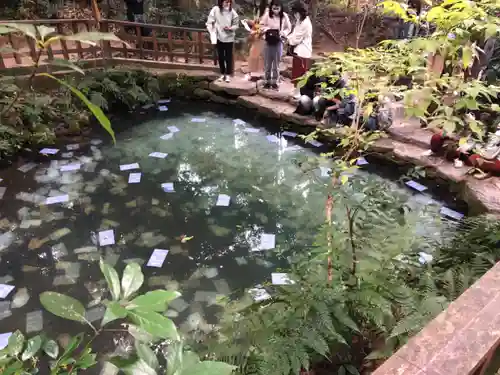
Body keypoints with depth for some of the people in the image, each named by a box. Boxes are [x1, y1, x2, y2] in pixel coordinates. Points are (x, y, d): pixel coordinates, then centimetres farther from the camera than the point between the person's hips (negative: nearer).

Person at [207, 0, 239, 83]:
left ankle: (228, 74, 16)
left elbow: (236, 24, 2)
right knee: (220, 57, 10)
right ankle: (222, 74, 23)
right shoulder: (215, 9, -7)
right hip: (219, 37, 1)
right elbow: (209, 22, -4)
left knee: (228, 57, 3)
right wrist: (212, 32, -17)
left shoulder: (232, 11, -5)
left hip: (229, 38, 0)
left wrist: (230, 28, -16)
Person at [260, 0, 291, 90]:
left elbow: (288, 28, 3)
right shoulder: (267, 15, -8)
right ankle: (267, 81, 18)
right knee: (267, 63, 6)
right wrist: (267, 29, -16)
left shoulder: (284, 16, -6)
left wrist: (283, 33, -15)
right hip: (268, 41, 0)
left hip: (278, 42, 0)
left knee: (276, 63, 6)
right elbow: (262, 25, 2)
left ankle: (274, 82, 16)